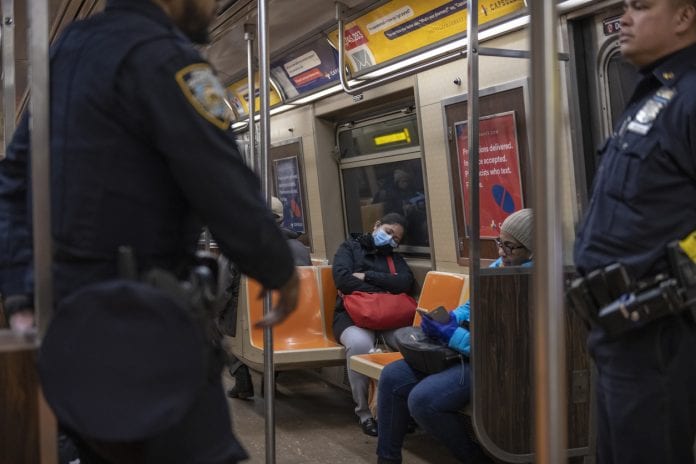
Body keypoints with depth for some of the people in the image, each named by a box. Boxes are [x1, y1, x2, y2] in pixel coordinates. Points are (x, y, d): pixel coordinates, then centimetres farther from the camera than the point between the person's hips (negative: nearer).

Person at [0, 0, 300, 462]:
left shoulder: (68, 47, 16)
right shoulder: (162, 56, -13)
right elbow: (228, 190, -18)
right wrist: (282, 272, -2)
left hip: (68, 309, 9)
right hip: (138, 317, -9)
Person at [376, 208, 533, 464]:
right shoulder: (499, 264, 11)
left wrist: (449, 335, -22)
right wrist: (448, 320, -1)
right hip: (460, 351, 10)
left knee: (422, 399, -26)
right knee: (392, 376, 0)